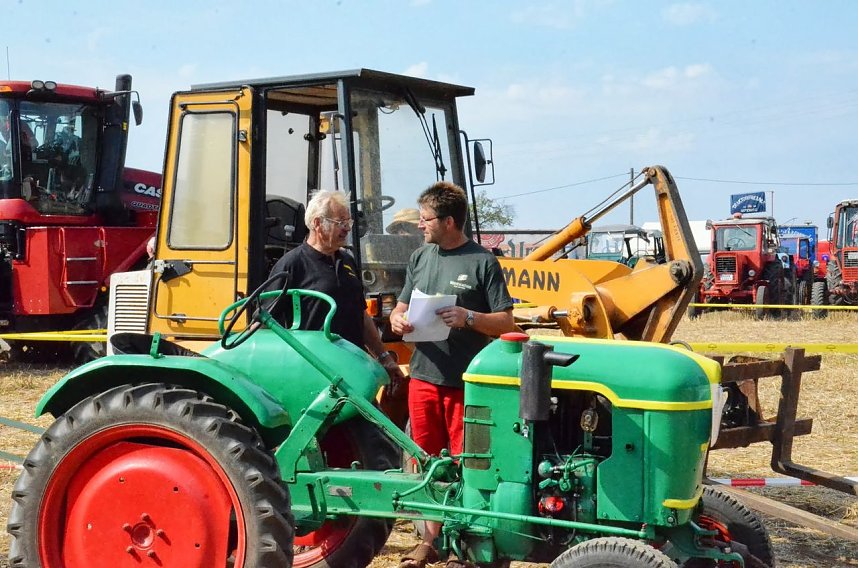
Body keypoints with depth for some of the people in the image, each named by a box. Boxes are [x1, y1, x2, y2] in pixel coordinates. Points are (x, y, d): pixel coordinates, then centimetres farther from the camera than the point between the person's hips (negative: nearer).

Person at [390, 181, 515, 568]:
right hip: (424, 376, 5)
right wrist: (398, 321, -8)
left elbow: (505, 323, -5)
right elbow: (400, 309, 16)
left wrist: (469, 318, -22)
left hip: (465, 381, -5)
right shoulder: (420, 258, 11)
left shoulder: (482, 262, -5)